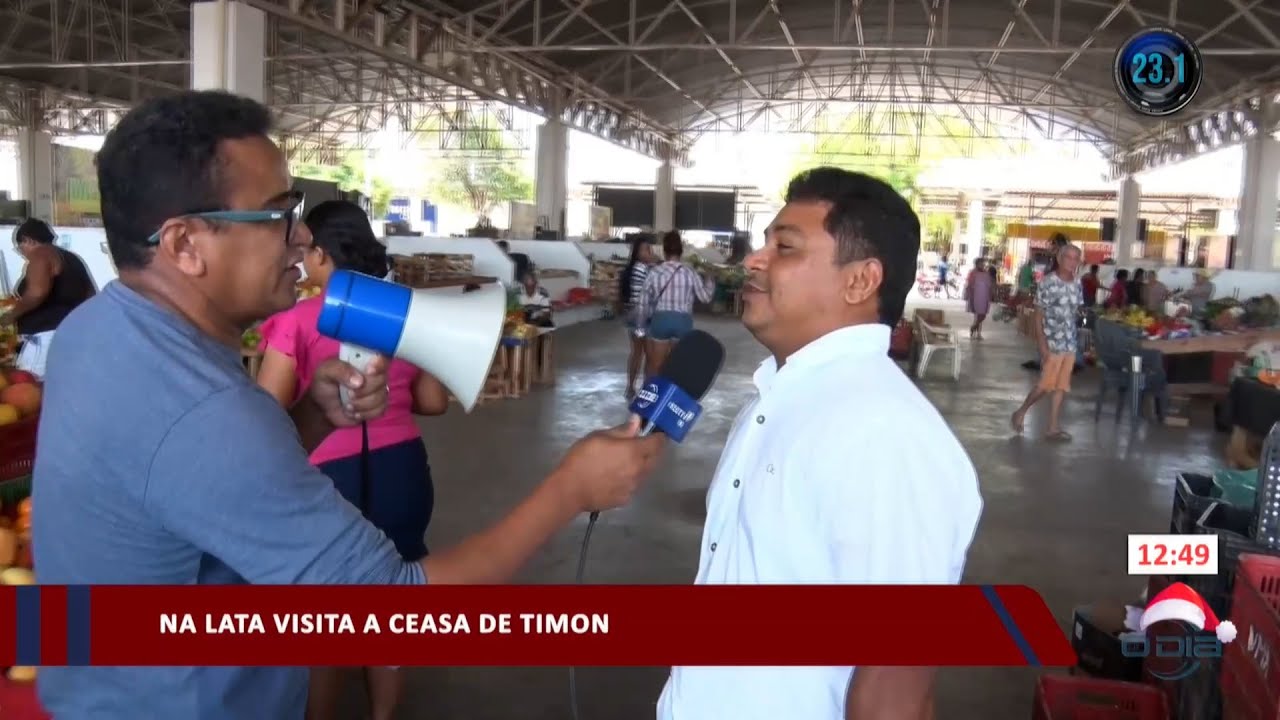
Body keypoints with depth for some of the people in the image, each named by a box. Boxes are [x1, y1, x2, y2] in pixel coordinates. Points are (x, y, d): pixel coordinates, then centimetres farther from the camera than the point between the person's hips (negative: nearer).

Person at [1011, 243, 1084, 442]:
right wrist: (1043, 346, -17)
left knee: (1061, 386, 7)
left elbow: (1076, 314, 13)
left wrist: (1077, 342, 9)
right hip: (1052, 343, -6)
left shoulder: (1077, 285, 7)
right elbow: (1038, 317, -11)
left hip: (1070, 344, 6)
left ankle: (1053, 428, 13)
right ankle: (1021, 412, 18)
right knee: (1047, 385, -3)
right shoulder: (1047, 282, -11)